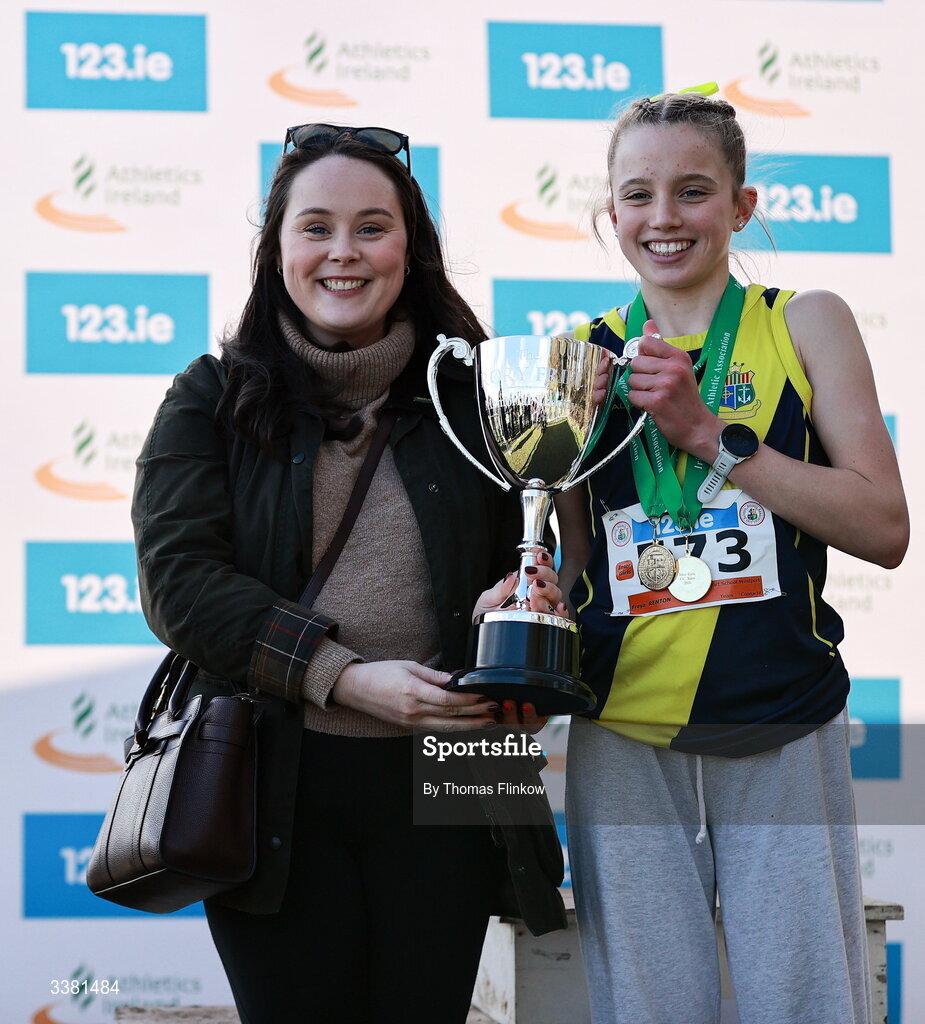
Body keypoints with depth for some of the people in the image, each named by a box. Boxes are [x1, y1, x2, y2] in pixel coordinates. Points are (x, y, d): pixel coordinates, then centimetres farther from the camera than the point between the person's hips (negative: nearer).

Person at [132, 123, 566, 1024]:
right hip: (277, 788, -1)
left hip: (443, 783, 1)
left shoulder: (471, 397, 8)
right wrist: (345, 674, -17)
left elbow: (521, 558, 9)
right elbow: (180, 578, -6)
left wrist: (514, 604, -17)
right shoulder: (213, 400, 4)